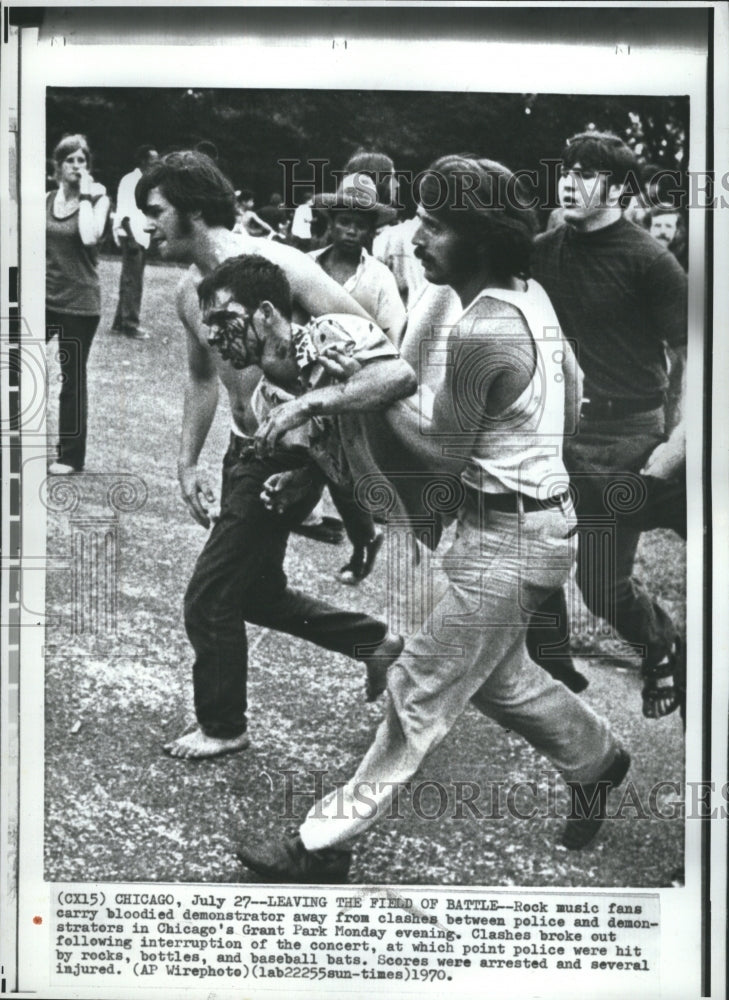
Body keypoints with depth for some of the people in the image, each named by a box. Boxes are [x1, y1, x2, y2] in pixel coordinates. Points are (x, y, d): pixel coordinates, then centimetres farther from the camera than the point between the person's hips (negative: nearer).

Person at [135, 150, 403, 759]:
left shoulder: (272, 264, -19)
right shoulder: (190, 293, 7)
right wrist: (188, 462, 15)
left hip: (291, 453, -9)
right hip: (244, 452, 9)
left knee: (210, 597, -1)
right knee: (255, 589, 20)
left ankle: (223, 727, 22)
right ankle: (378, 639, 36)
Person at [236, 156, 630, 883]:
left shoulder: (483, 333, -26)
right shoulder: (530, 294, 2)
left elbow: (445, 451, -14)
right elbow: (572, 404, 12)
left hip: (508, 538, -9)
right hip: (535, 515, 9)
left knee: (420, 690, 0)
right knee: (496, 675, 26)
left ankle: (325, 844, 11)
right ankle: (594, 760, 45)